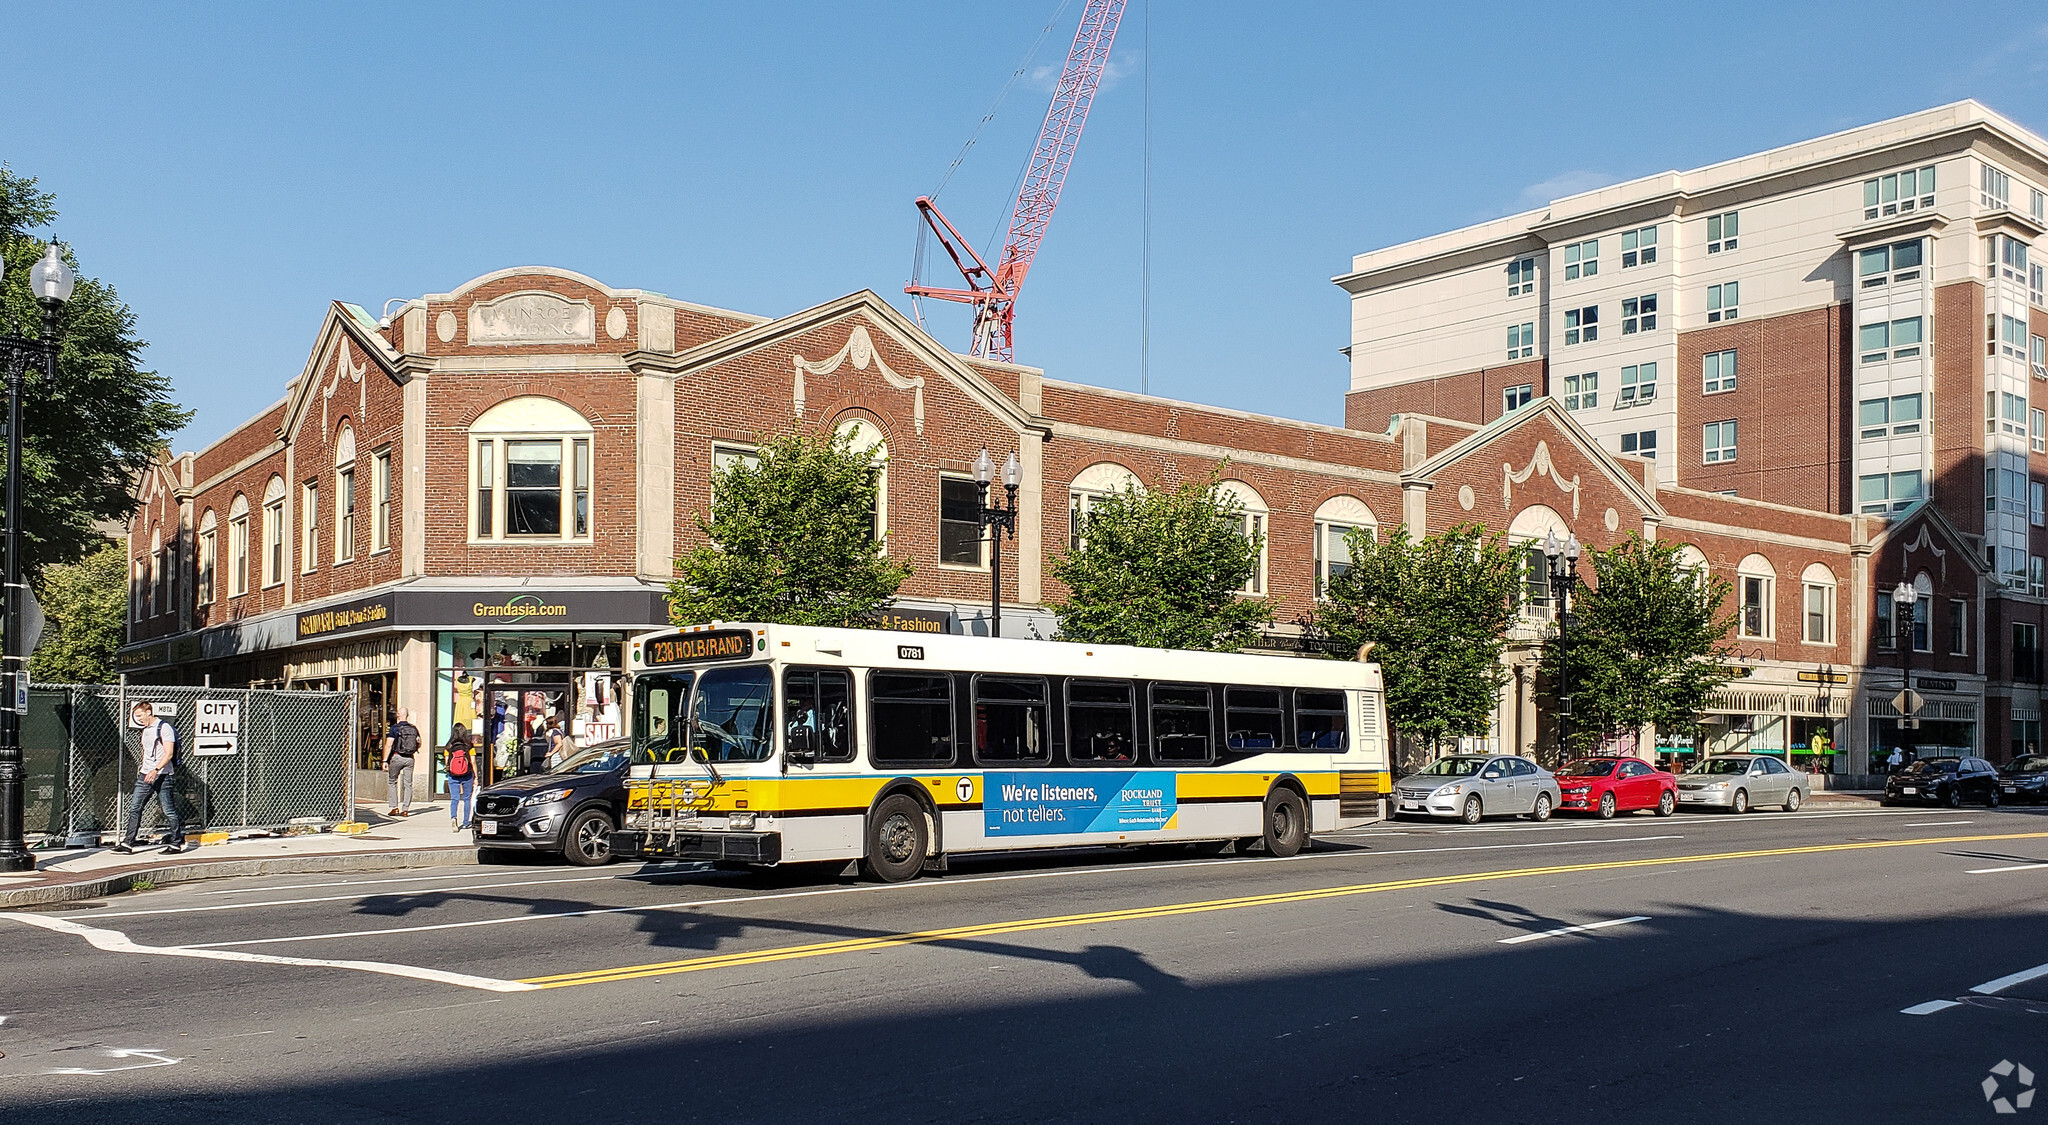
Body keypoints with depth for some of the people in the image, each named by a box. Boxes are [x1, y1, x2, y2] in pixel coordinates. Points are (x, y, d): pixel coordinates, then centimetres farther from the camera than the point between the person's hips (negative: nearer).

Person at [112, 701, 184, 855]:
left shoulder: (164, 727, -10)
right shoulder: (145, 730, 17)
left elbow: (168, 754, -17)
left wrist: (156, 770, -26)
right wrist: (142, 770, 23)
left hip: (163, 775, -8)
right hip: (146, 775, 8)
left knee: (169, 811, -3)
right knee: (134, 808, 2)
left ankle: (176, 844, 5)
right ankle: (128, 844, 4)